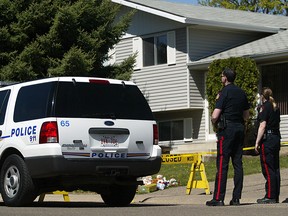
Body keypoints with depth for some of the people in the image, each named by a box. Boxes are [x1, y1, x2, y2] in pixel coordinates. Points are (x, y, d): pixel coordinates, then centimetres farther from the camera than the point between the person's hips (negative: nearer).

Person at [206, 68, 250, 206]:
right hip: (240, 128, 7)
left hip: (227, 129, -7)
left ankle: (218, 198, -7)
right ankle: (236, 198, 6)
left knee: (222, 164, -6)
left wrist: (214, 122, 6)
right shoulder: (241, 93, 13)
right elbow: (246, 116, 20)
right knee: (238, 163, 7)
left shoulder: (225, 92, -9)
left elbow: (215, 116, -14)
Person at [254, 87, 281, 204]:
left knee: (268, 169, -7)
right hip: (276, 138, 8)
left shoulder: (264, 107, -8)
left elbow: (262, 125, -15)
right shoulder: (276, 107, 15)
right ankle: (276, 196, 12)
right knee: (275, 168, 9)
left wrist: (257, 142, -14)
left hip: (267, 139, -8)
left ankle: (270, 196, -8)